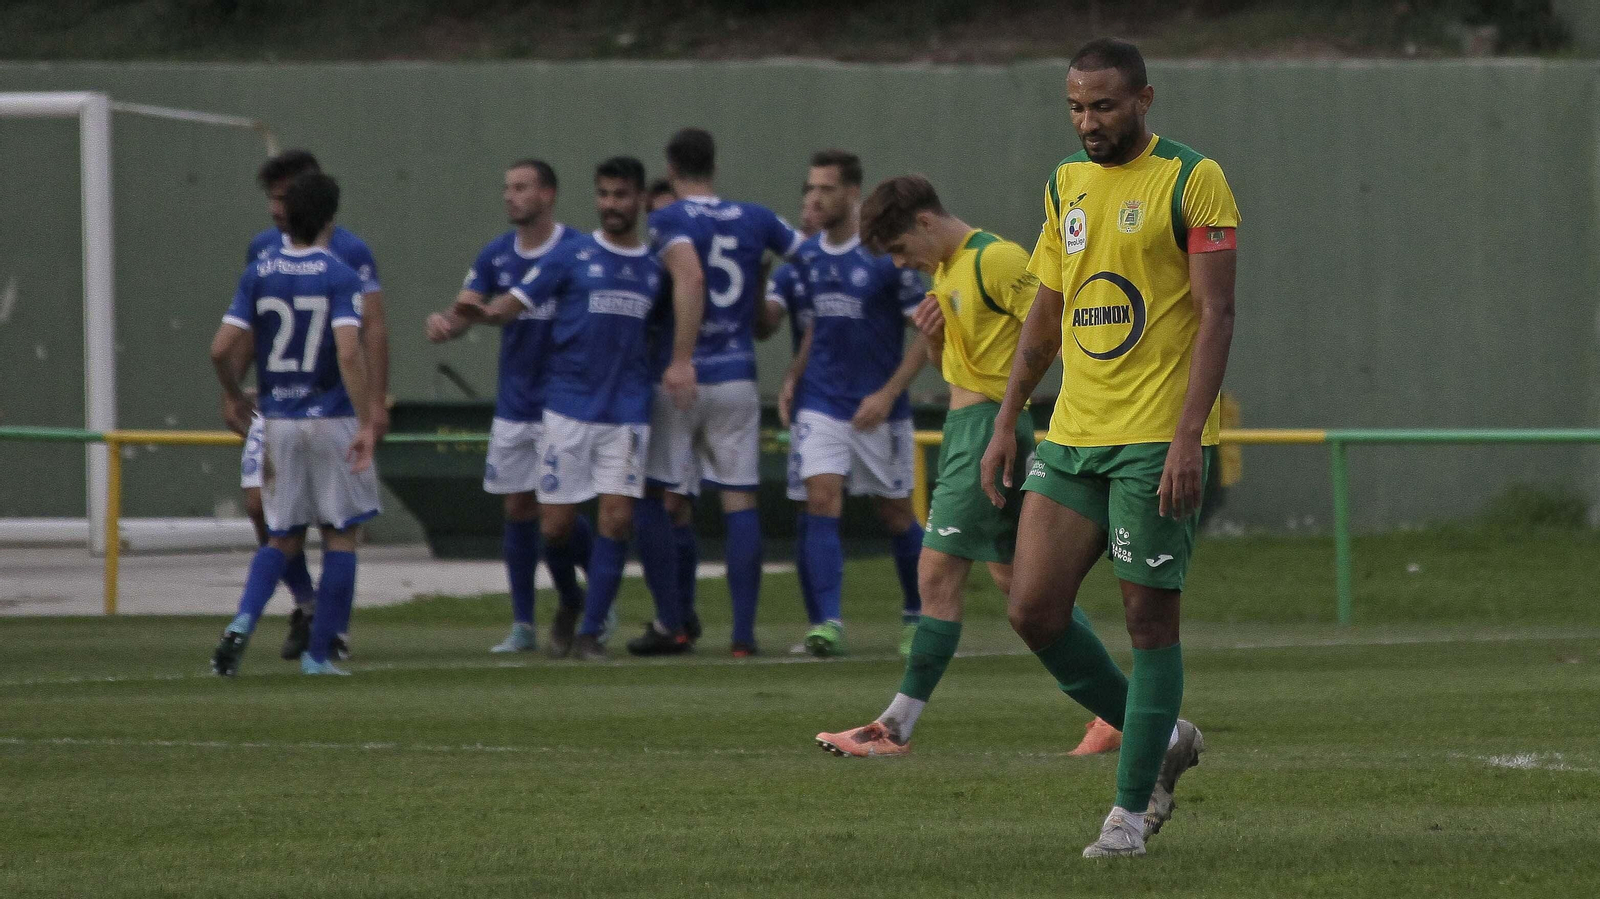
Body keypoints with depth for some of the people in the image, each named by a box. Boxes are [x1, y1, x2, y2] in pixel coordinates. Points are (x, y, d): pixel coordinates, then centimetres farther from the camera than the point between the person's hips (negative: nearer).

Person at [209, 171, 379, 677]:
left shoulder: (258, 274, 1)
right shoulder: (340, 277, -10)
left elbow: (221, 350, -2)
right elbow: (349, 352, -22)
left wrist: (232, 396, 17)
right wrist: (366, 422, -21)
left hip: (278, 423, 4)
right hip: (332, 421, -4)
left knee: (283, 538, 14)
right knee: (341, 535, 9)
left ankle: (243, 623, -10)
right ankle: (318, 653, 8)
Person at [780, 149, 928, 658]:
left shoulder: (886, 254, -11)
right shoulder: (806, 258, 5)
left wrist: (888, 393, -16)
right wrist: (793, 378, 7)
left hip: (879, 407, -3)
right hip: (821, 403, 3)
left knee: (895, 515, 7)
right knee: (821, 503, -13)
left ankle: (918, 616, 27)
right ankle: (829, 622, -18)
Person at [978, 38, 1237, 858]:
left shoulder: (1191, 181, -7)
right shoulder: (1065, 185, 13)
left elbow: (1216, 314, -11)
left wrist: (1190, 435, -19)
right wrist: (1005, 423, 16)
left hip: (1156, 441, -7)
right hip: (1072, 436, 7)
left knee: (1149, 618, -2)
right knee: (1034, 611, -1)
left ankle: (1132, 807, 7)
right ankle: (1160, 739, 18)